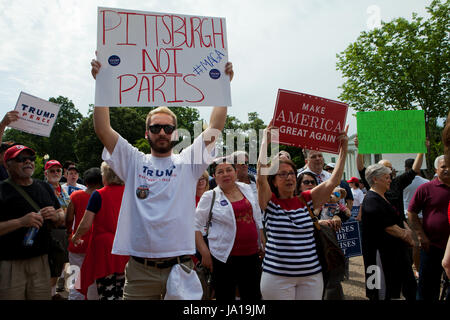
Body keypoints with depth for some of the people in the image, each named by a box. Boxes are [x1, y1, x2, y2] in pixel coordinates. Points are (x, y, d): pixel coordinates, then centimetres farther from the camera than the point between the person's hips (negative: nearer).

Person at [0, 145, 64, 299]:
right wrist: (20, 221, -22)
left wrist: (56, 216, -5)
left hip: (41, 261, 4)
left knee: (44, 296, 9)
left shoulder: (45, 187, 12)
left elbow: (62, 216, 16)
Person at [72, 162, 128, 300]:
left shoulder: (98, 195, -11)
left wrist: (75, 237, 8)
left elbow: (85, 225, -11)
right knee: (120, 293, 16)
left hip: (104, 249, -4)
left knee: (106, 294, 5)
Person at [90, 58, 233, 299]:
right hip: (139, 269, 1)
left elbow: (215, 127, -4)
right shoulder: (133, 162, 6)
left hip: (180, 266, 0)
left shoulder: (188, 162, 4)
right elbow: (102, 129, -2)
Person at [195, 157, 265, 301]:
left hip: (252, 254, 4)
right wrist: (205, 253, -10)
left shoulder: (246, 188, 7)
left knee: (253, 296, 13)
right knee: (225, 296, 7)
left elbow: (257, 218, 17)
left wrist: (262, 243, 15)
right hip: (225, 257, -4)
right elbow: (196, 226, -4)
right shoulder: (209, 196, -6)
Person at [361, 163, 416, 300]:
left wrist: (407, 230, -4)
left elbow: (399, 217, 15)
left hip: (394, 249, 10)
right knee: (382, 293, 3)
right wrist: (405, 235, -9)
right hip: (381, 252, -10)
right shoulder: (372, 200, -19)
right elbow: (388, 226, -22)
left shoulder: (384, 197, 13)